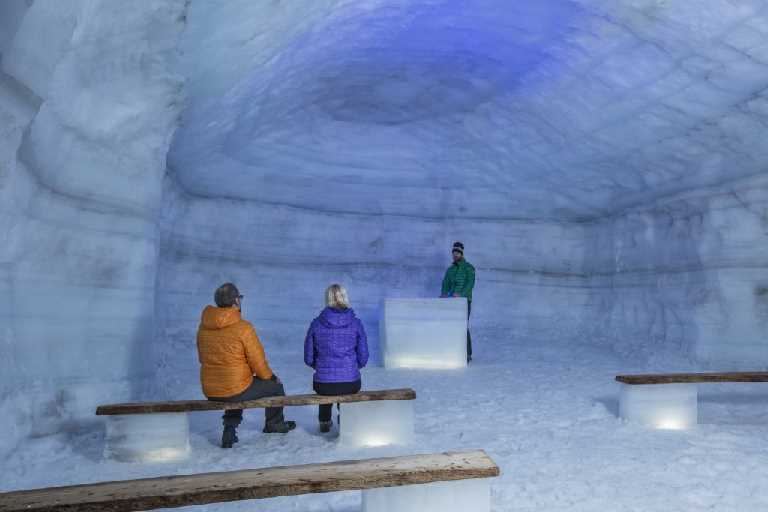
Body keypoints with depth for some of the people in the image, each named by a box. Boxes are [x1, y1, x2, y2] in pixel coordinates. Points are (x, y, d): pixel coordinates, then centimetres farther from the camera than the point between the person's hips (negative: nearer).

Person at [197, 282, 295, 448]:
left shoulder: (203, 327, 0)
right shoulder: (243, 328, -19)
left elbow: (203, 358, 12)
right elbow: (258, 362, -13)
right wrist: (270, 376, 8)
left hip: (209, 392, 6)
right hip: (236, 391, -6)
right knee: (275, 385, 18)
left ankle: (229, 430, 26)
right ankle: (274, 424, 39)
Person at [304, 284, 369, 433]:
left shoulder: (316, 324, -6)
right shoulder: (356, 323, -6)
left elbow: (308, 358, 1)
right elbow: (363, 358, -2)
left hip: (323, 385, 0)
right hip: (351, 384, 0)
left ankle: (325, 422, 46)